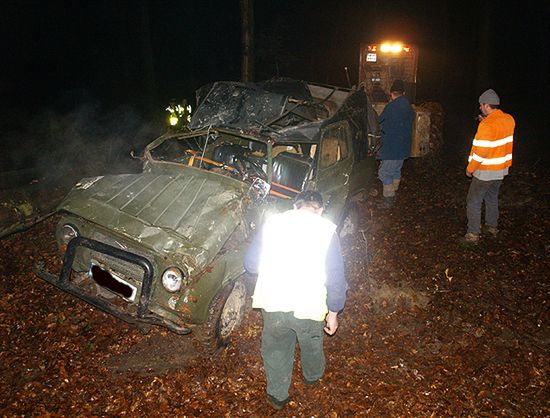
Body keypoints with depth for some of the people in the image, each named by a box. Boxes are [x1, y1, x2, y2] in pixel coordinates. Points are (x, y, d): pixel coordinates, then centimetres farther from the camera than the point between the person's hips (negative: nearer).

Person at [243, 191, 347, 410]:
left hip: (272, 304, 1)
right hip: (309, 307, 0)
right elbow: (336, 276, -4)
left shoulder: (272, 222, 2)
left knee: (276, 349, 27)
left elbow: (250, 264, 5)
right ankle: (312, 376, 57)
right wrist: (333, 313, 7)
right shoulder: (326, 230, -3)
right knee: (311, 344, 30)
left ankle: (277, 395, 42)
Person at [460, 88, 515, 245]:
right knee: (492, 198, 23)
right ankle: (492, 227, 35)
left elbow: (481, 151, -24)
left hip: (485, 171, -8)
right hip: (502, 168, 8)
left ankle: (473, 235, 3)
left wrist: (470, 168, -12)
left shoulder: (487, 125, -24)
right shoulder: (509, 119, 0)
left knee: (473, 202, 1)